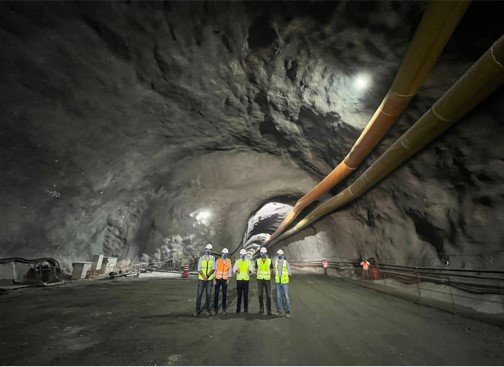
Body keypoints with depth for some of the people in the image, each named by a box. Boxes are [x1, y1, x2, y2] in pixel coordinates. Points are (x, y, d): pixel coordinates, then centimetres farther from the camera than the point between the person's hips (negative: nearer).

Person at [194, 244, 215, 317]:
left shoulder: (213, 258, -2)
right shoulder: (201, 258, -1)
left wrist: (208, 275, -24)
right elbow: (199, 269, -5)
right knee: (199, 294, 2)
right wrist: (204, 276, -20)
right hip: (201, 279, 0)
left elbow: (213, 268, -9)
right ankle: (197, 309, 14)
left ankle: (207, 309, 20)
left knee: (208, 294, 7)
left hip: (210, 279, 0)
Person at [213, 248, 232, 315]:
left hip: (225, 279, 1)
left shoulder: (229, 261, 1)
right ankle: (215, 309, 12)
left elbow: (230, 270, 3)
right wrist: (214, 279, -4)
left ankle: (223, 309, 17)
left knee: (224, 294, 6)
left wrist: (228, 279, -1)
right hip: (218, 279, -1)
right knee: (216, 294, 1)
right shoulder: (218, 260, -2)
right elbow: (215, 270, -1)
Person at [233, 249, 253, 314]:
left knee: (246, 295, 3)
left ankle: (246, 309, 14)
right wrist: (236, 270, -28)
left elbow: (251, 269, -3)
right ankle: (238, 309, 14)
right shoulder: (237, 261, 7)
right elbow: (234, 269, -4)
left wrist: (250, 271, -26)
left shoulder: (248, 261, 6)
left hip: (246, 279, 0)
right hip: (239, 279, 0)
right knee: (239, 295, 4)